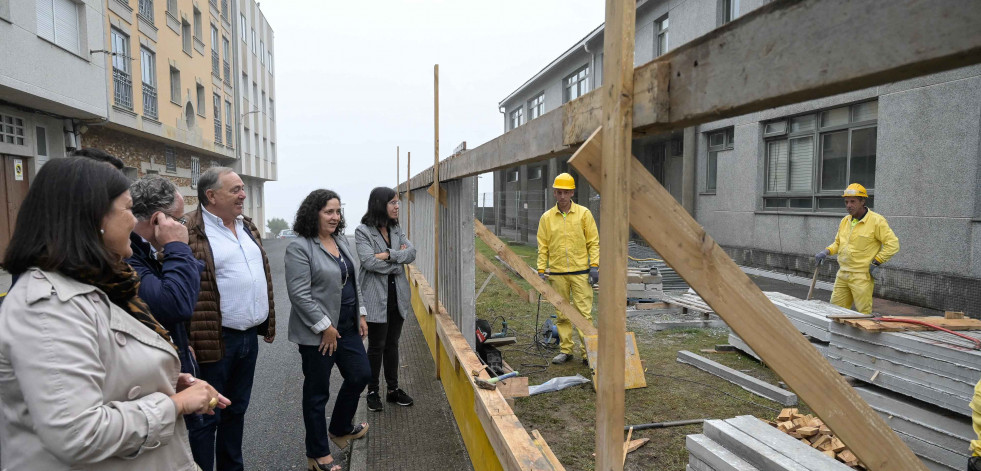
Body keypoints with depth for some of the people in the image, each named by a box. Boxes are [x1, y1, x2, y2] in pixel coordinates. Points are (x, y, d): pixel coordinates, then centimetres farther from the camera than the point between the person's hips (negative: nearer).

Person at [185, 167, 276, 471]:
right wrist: (188, 342, -21)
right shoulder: (191, 232, -14)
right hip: (216, 340, -8)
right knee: (206, 418, 7)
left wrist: (268, 321, 17)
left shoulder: (247, 227, 12)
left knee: (237, 410, 21)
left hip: (249, 336, 8)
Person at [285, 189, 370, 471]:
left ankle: (340, 429, 40)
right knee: (317, 392, 6)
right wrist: (325, 327, -19)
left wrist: (361, 314, 11)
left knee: (360, 375, 16)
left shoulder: (342, 241, 8)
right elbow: (299, 294, -20)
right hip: (318, 333, -8)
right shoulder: (299, 248, -15)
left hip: (347, 327, 8)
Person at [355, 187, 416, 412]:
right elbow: (369, 261, -20)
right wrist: (398, 261, -10)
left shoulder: (396, 229, 8)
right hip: (376, 296, -5)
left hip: (397, 295, 5)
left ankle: (393, 389, 25)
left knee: (392, 343, 14)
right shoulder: (363, 231, -9)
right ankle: (373, 392, 20)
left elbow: (412, 253, -3)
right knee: (377, 346, 5)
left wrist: (388, 255, -17)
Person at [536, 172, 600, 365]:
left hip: (580, 272, -2)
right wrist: (541, 271, 1)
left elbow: (593, 242, 3)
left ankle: (587, 352, 3)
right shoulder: (547, 217, 6)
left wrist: (594, 265, -7)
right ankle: (565, 350, 19)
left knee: (584, 313, -3)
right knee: (562, 315, 9)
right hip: (557, 273, 2)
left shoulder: (584, 213, 2)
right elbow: (543, 247, 7)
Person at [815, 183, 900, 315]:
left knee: (864, 313, -2)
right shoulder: (845, 220, 13)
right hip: (842, 274, 7)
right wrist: (826, 252, 4)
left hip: (862, 276, -7)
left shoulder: (876, 220, -8)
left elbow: (893, 244, -9)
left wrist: (876, 262, -11)